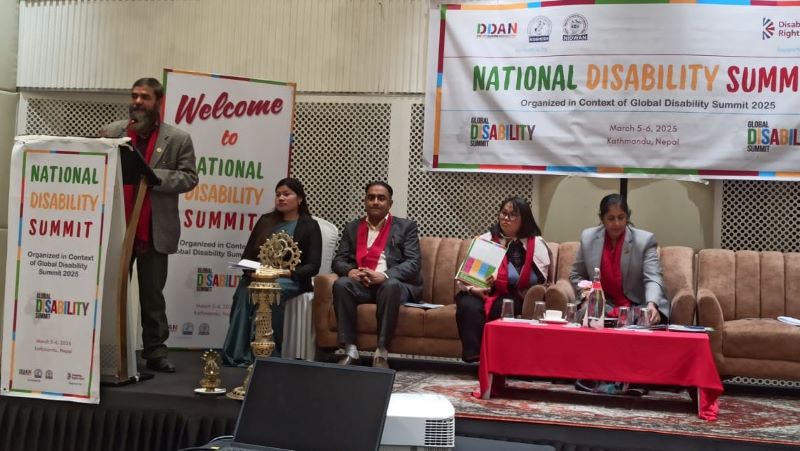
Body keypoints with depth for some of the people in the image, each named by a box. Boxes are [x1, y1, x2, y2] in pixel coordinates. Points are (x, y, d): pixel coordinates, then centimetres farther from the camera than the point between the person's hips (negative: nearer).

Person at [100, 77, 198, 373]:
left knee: (152, 295, 7)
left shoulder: (178, 139, 1)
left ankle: (155, 351, 14)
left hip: (154, 231, -2)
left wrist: (153, 175, -16)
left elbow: (189, 178, -4)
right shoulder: (111, 132, 7)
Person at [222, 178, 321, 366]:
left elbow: (313, 266, -3)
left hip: (291, 281, -3)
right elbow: (247, 255, 14)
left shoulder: (310, 226, 5)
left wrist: (289, 272, -20)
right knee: (244, 291, -30)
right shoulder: (265, 221, 17)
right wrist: (252, 271, -9)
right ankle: (237, 355, -33)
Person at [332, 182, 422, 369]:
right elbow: (338, 260, 10)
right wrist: (350, 271, -15)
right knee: (341, 284, -29)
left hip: (395, 284, -2)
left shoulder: (406, 226, 9)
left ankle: (382, 352, -31)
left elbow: (414, 263, -3)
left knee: (390, 285, -37)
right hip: (361, 284, 3)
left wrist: (385, 275, -21)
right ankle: (350, 350, -27)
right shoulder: (352, 228, 19)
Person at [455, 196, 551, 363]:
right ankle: (474, 357, -34)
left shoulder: (536, 244, 7)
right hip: (481, 292, 2)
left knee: (502, 307, -35)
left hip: (515, 296, -2)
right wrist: (471, 288, -17)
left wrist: (500, 279, -15)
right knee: (469, 306, -31)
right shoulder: (485, 240, 13)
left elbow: (539, 277, -6)